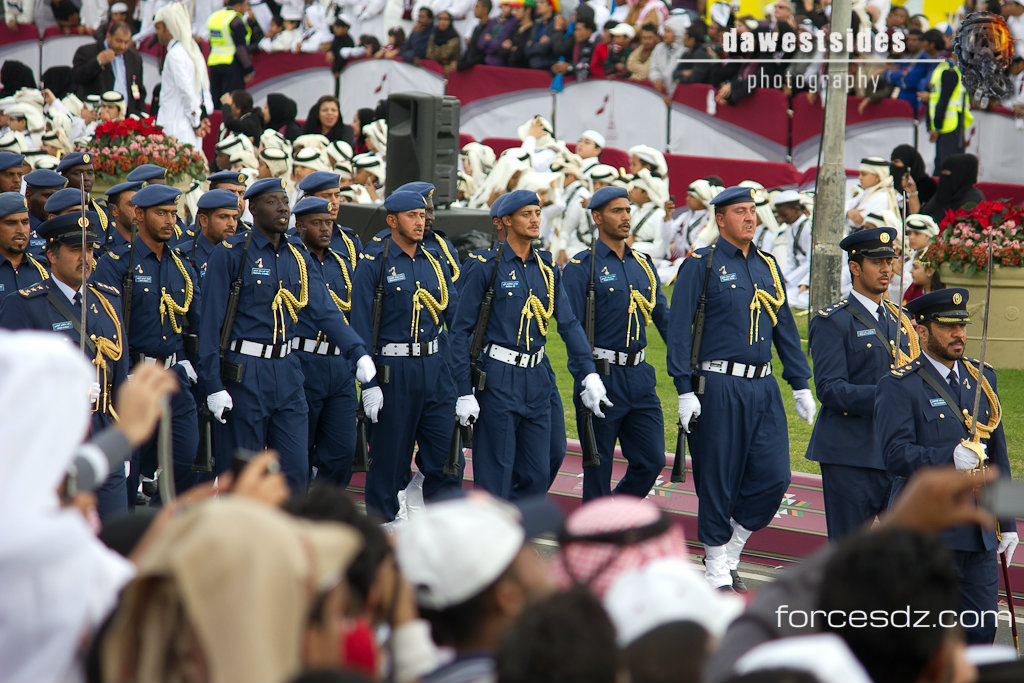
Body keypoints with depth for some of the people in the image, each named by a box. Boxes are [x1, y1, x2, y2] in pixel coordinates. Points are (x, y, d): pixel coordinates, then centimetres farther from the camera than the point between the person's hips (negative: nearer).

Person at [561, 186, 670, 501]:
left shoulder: (642, 265, 13)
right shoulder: (581, 268, -6)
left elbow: (664, 319, 14)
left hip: (641, 376, 6)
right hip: (603, 377, -6)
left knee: (652, 461, 4)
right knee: (598, 469, 2)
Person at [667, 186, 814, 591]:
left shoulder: (768, 267, 14)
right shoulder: (701, 265, -3)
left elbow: (785, 330, 19)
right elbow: (679, 330, -7)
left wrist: (800, 386, 14)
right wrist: (685, 391, -13)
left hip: (762, 387, 6)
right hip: (718, 386, -6)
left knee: (774, 477, -1)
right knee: (717, 481, 0)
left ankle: (730, 550, 18)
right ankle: (717, 573, 11)